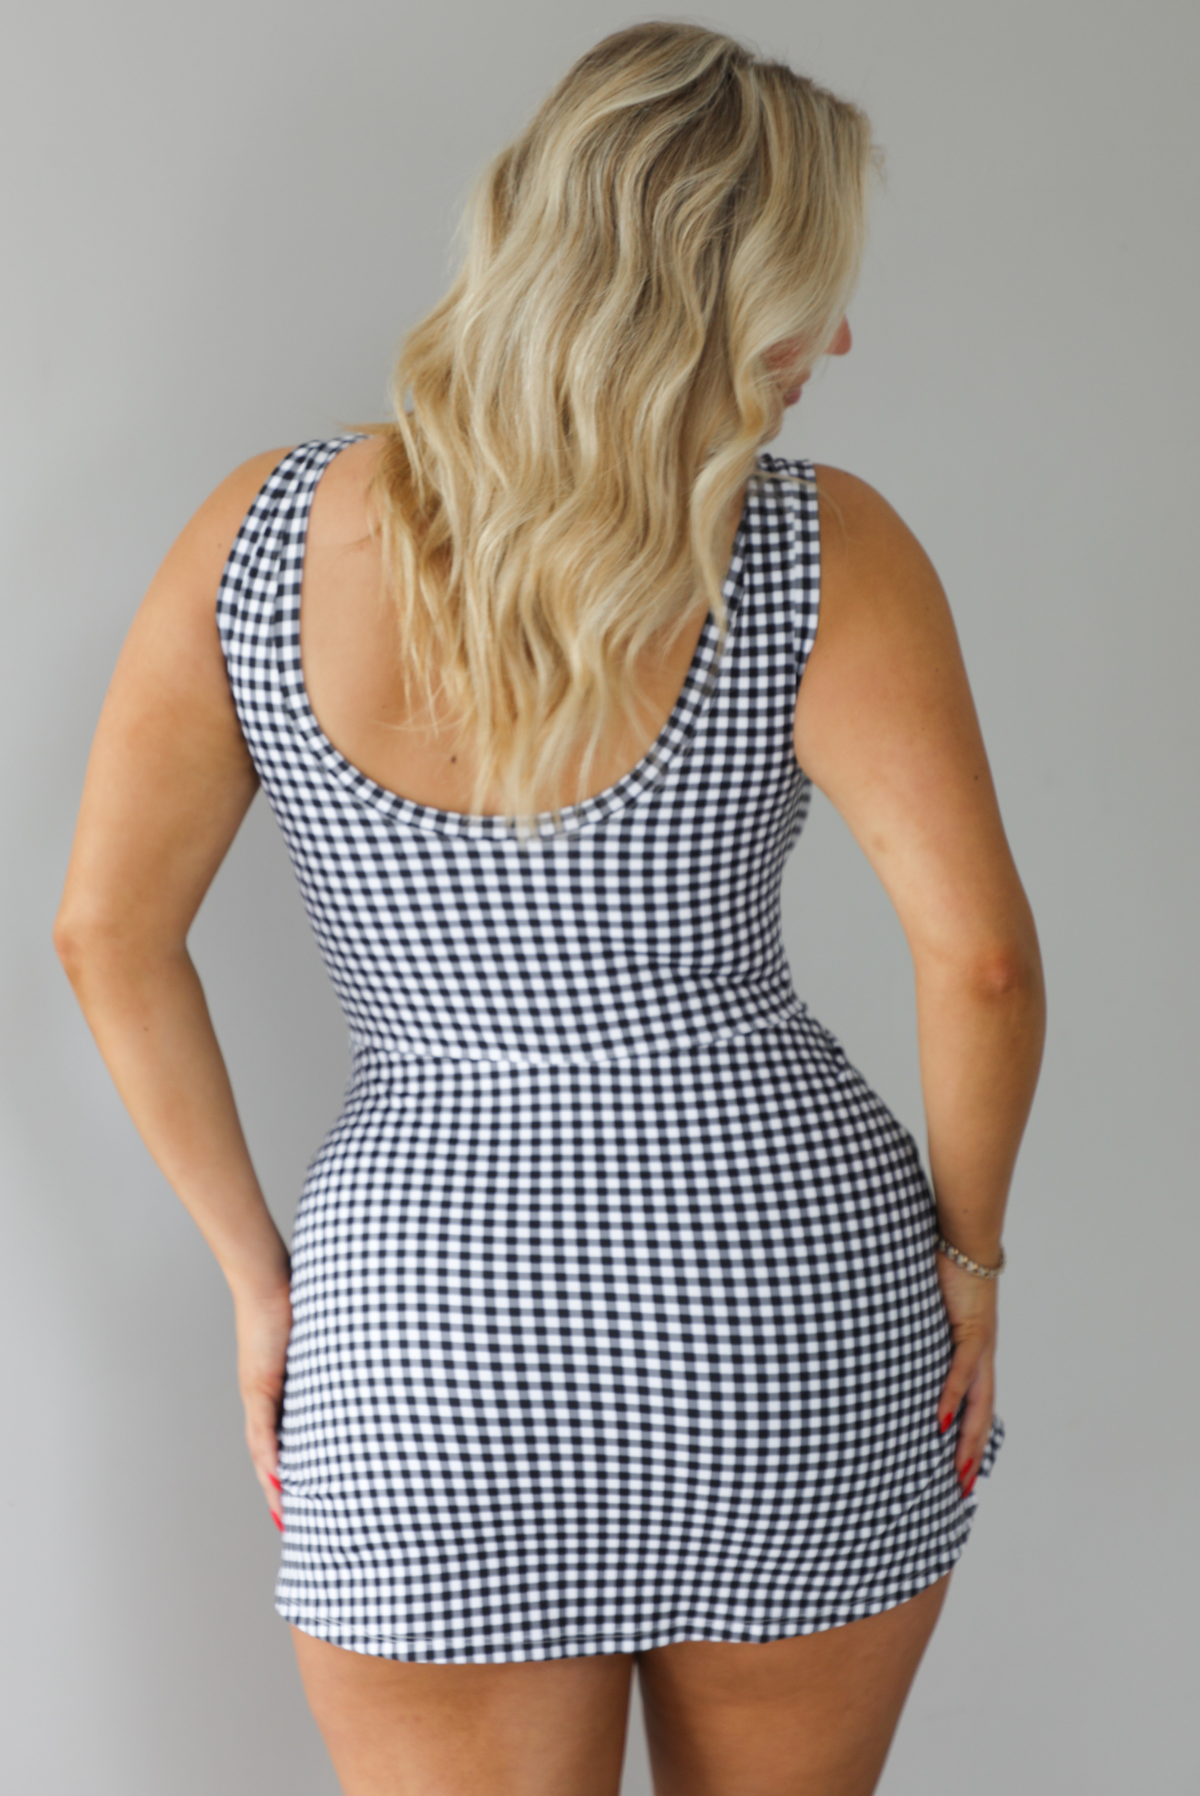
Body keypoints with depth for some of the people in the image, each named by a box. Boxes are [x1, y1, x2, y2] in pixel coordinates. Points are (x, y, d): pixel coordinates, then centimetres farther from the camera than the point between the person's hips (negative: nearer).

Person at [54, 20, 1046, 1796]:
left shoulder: (259, 538, -4)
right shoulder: (818, 554, -12)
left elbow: (110, 929, -2)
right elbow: (977, 950, -15)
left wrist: (258, 1271, 6)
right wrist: (965, 1249, 1)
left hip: (427, 1310, 1)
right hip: (787, 1286, 0)